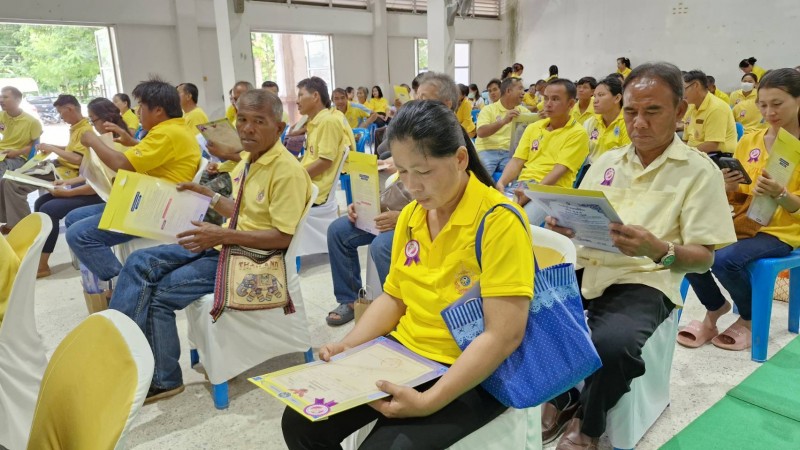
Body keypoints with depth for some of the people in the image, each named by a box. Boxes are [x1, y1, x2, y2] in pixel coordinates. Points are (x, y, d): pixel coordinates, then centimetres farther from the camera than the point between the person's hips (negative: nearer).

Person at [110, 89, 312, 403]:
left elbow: (283, 237, -23)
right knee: (140, 263, 1)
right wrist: (207, 195, 11)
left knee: (159, 293, -12)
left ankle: (162, 380, 6)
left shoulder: (287, 171, -19)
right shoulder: (249, 160, 10)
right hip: (227, 244, 9)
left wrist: (224, 236, -25)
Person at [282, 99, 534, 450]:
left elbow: (504, 335, -22)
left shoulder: (498, 221, -19)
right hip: (403, 353, 6)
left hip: (471, 375, -6)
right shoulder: (410, 216, 3)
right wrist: (348, 345, -3)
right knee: (301, 422, -3)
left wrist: (428, 401, -27)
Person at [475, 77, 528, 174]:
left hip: (509, 153, 3)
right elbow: (481, 132, -13)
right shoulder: (488, 109, 2)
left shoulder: (523, 110, 16)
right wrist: (503, 121, -24)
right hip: (487, 151, -3)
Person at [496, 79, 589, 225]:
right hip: (521, 186, 5)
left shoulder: (578, 133, 1)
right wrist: (501, 183, -8)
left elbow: (559, 170, -10)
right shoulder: (533, 127, 18)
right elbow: (517, 161, 11)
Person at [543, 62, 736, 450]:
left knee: (612, 343, -35)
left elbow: (704, 258, -3)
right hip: (583, 268, 5)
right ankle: (561, 396, 6)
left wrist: (659, 250, -25)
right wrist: (562, 227, -7)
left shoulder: (699, 171, 0)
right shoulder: (606, 161, 15)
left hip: (643, 281, -4)